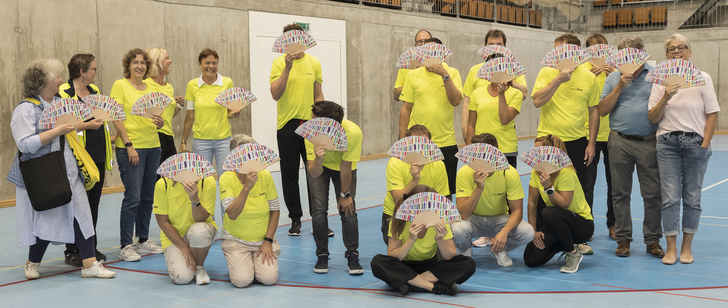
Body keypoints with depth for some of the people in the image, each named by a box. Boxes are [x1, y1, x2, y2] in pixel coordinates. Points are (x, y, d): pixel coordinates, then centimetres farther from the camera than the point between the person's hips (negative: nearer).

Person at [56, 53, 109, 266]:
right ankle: (72, 252, 8)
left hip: (98, 157, 7)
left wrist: (107, 137, 20)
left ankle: (91, 247, 21)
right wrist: (86, 126, -20)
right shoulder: (63, 94, -11)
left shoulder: (94, 90, 14)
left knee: (93, 203, 12)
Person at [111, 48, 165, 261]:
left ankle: (143, 240, 20)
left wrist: (159, 122, -5)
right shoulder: (120, 86, -2)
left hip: (152, 146, 6)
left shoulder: (151, 90, 15)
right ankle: (125, 246, -2)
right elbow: (116, 118, -9)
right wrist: (129, 145, -16)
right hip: (130, 148, -6)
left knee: (148, 197, 10)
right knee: (133, 197, -9)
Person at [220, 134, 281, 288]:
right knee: (242, 280, -20)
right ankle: (235, 260, 14)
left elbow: (275, 210, -1)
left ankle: (260, 260, 16)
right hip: (236, 239, -1)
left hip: (263, 239, 2)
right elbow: (232, 214, -26)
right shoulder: (227, 178, -14)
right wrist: (247, 187, -35)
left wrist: (268, 241, -7)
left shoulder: (265, 176, -8)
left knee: (269, 278, -18)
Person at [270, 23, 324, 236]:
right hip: (287, 125, -2)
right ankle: (295, 219, 15)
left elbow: (318, 95, 13)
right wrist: (288, 68, -22)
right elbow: (276, 95, -15)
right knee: (290, 175, 5)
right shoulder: (279, 63, -2)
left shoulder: (314, 63, 7)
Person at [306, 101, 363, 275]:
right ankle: (322, 255, 6)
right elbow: (314, 174, -34)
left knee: (348, 209, -12)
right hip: (320, 167, 1)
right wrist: (319, 159, -55)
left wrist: (345, 195, -12)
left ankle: (352, 255, 4)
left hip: (344, 167, -1)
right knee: (319, 209, -11)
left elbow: (346, 167, -24)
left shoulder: (353, 133, -39)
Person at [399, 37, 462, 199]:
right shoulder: (413, 74, 4)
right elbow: (405, 109, 5)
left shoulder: (452, 73, 4)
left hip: (446, 143, 0)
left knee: (446, 193, 7)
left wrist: (444, 75, -16)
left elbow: (456, 101, -10)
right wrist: (402, 140, 2)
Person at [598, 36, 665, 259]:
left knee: (653, 194, 1)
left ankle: (653, 240, 12)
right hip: (620, 142, 2)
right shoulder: (613, 78, 11)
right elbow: (603, 110, 3)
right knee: (620, 193, 6)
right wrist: (619, 87, -5)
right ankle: (623, 239, 16)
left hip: (649, 142, -1)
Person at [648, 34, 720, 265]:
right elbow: (652, 118, 3)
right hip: (667, 143, 1)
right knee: (670, 197, -3)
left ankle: (687, 246, 15)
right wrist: (665, 98, -13)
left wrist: (705, 145, -6)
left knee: (692, 197, 3)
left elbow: (712, 114, 1)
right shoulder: (661, 81, 6)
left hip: (695, 142, -1)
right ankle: (671, 247, 4)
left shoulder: (702, 78, 2)